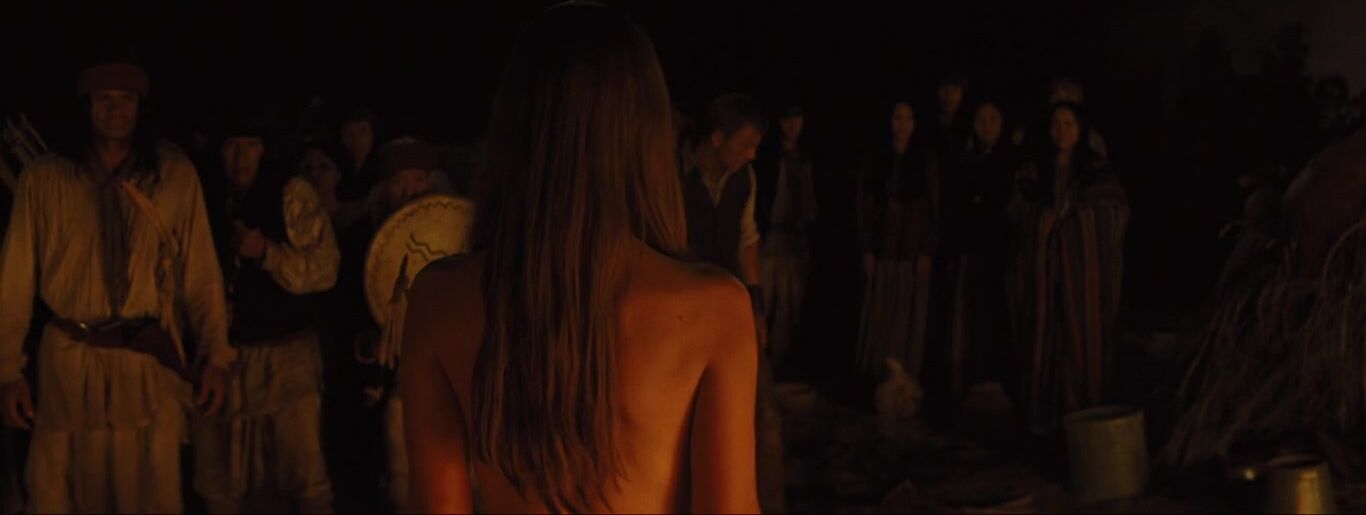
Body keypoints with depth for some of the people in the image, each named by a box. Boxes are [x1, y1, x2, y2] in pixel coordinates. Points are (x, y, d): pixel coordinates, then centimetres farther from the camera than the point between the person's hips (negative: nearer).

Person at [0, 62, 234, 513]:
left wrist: (216, 354, -4)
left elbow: (200, 272, 2)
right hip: (70, 361, 0)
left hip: (152, 361, 0)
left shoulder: (176, 174, 2)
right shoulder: (44, 178, 0)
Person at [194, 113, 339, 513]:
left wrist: (268, 252, -22)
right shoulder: (205, 200, 9)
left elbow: (324, 268, -9)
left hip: (284, 353, -4)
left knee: (305, 478, -5)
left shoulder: (292, 195, -2)